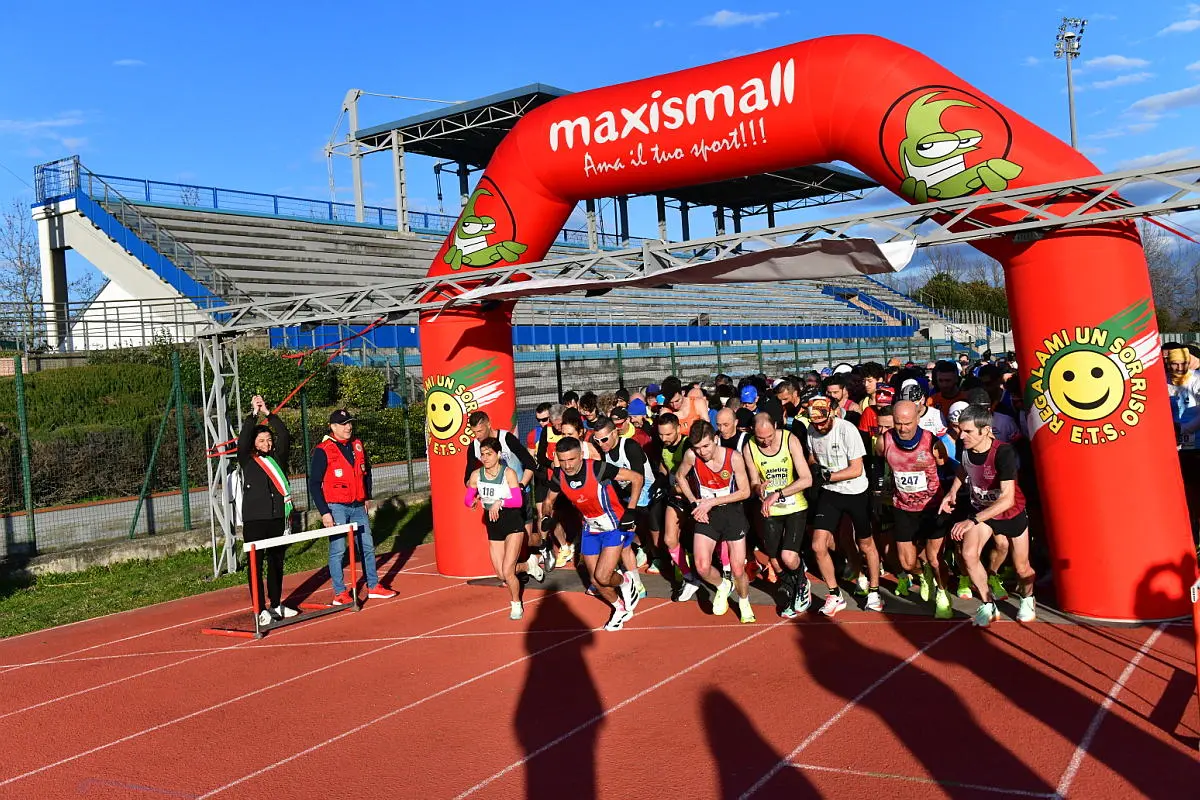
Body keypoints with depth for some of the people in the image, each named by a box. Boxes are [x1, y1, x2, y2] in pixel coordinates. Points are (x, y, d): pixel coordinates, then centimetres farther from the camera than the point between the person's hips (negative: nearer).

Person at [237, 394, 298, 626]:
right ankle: (260, 610, 1)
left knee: (277, 563, 12)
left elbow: (285, 437, -3)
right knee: (256, 564, -2)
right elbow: (242, 440, -15)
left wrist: (268, 413, -9)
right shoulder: (247, 459, 1)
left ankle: (276, 605, 24)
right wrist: (253, 413, -16)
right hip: (254, 520, -4)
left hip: (278, 518, 4)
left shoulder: (277, 457, 9)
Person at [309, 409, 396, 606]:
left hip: (358, 507, 6)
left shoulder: (357, 445, 8)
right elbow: (314, 484, -10)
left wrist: (367, 498, 17)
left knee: (367, 547, 10)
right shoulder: (323, 451, -10)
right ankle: (340, 593, 7)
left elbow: (366, 472, 22)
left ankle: (373, 586, 21)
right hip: (336, 508, -6)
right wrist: (324, 512, -13)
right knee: (337, 550, -2)